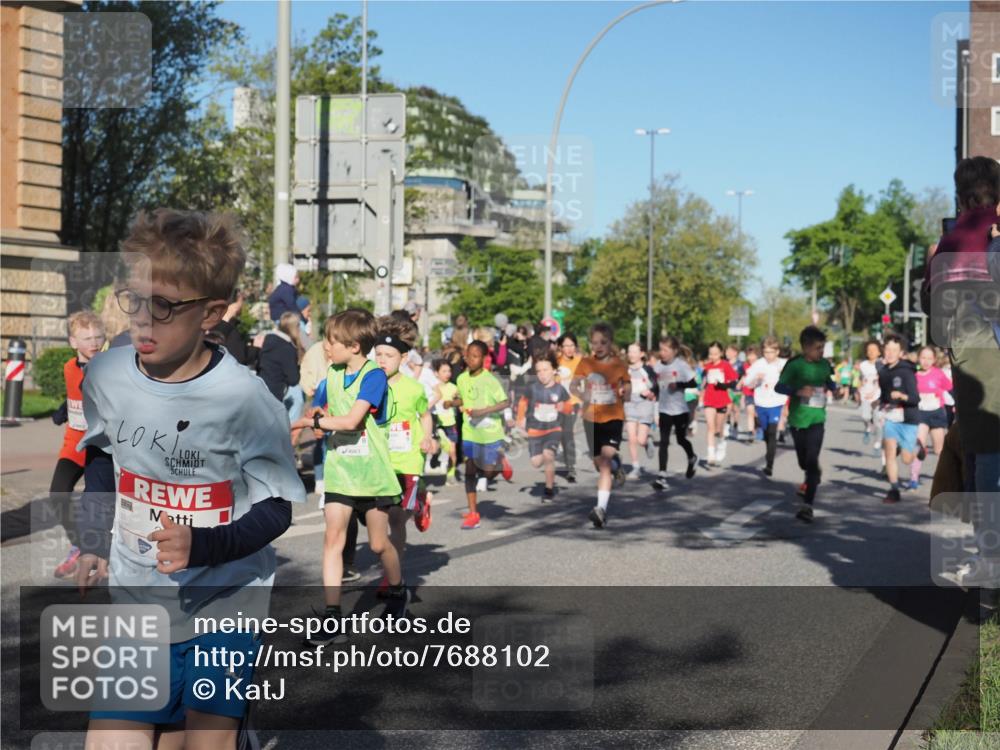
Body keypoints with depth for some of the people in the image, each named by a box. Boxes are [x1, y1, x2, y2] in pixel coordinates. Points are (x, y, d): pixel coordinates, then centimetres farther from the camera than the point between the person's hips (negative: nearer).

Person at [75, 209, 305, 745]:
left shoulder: (243, 397, -20)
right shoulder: (104, 376, -6)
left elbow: (276, 509, -12)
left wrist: (202, 546, -27)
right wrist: (94, 542, 9)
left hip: (225, 608, -3)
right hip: (136, 604, 3)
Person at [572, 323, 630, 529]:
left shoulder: (618, 364, -1)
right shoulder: (586, 363, 2)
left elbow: (627, 386, 9)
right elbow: (573, 385, 0)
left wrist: (625, 391, -15)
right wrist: (581, 394, -22)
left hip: (613, 417, -3)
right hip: (591, 417, 3)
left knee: (606, 459, -20)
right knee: (599, 461, 12)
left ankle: (602, 508, -25)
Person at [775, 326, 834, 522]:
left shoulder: (824, 364, 3)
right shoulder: (795, 364, -10)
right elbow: (779, 386, -15)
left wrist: (833, 388, -1)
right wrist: (798, 391, -32)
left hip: (817, 420, 1)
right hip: (797, 420, -1)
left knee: (812, 461, -13)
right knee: (803, 461, 15)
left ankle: (807, 505, -15)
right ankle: (814, 477, 51)